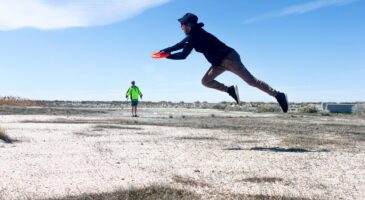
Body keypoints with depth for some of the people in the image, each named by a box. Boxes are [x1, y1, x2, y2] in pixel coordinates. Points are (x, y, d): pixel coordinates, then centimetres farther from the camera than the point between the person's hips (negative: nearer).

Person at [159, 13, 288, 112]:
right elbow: (180, 45, 19)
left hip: (228, 57, -10)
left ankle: (278, 95, -6)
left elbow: (183, 55, -19)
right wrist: (164, 51, 12)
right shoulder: (193, 35, 12)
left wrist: (167, 55, -9)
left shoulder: (195, 36, -17)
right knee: (205, 81, 6)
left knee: (251, 81, -10)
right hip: (220, 62, 10)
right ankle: (230, 90, 3)